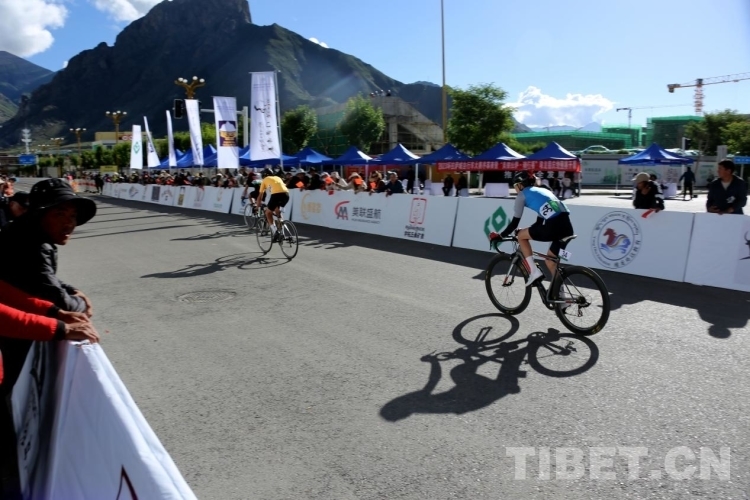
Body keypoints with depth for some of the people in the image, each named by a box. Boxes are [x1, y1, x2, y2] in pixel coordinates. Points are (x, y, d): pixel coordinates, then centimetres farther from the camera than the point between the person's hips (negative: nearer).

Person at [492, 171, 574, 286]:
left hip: (553, 227, -7)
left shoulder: (522, 195, 12)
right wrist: (530, 231, 49)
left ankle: (534, 272, 9)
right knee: (550, 260, 24)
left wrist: (500, 236, 22)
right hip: (567, 226, 7)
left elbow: (515, 222, 10)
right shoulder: (541, 190, 32)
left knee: (521, 235, 16)